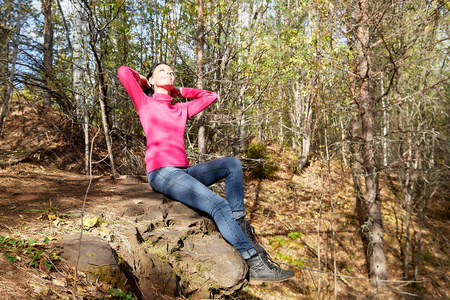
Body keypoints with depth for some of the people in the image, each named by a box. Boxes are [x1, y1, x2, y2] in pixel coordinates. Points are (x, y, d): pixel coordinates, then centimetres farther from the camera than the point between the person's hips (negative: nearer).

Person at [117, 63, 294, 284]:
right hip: (161, 174, -7)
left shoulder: (182, 109, 24)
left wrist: (179, 90, 30)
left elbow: (210, 96, 30)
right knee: (219, 205, -23)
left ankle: (240, 228, -13)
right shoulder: (145, 104, 9)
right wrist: (142, 81, 18)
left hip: (183, 172, 7)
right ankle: (255, 265, -21)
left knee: (232, 164, -11)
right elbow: (123, 72, -1)